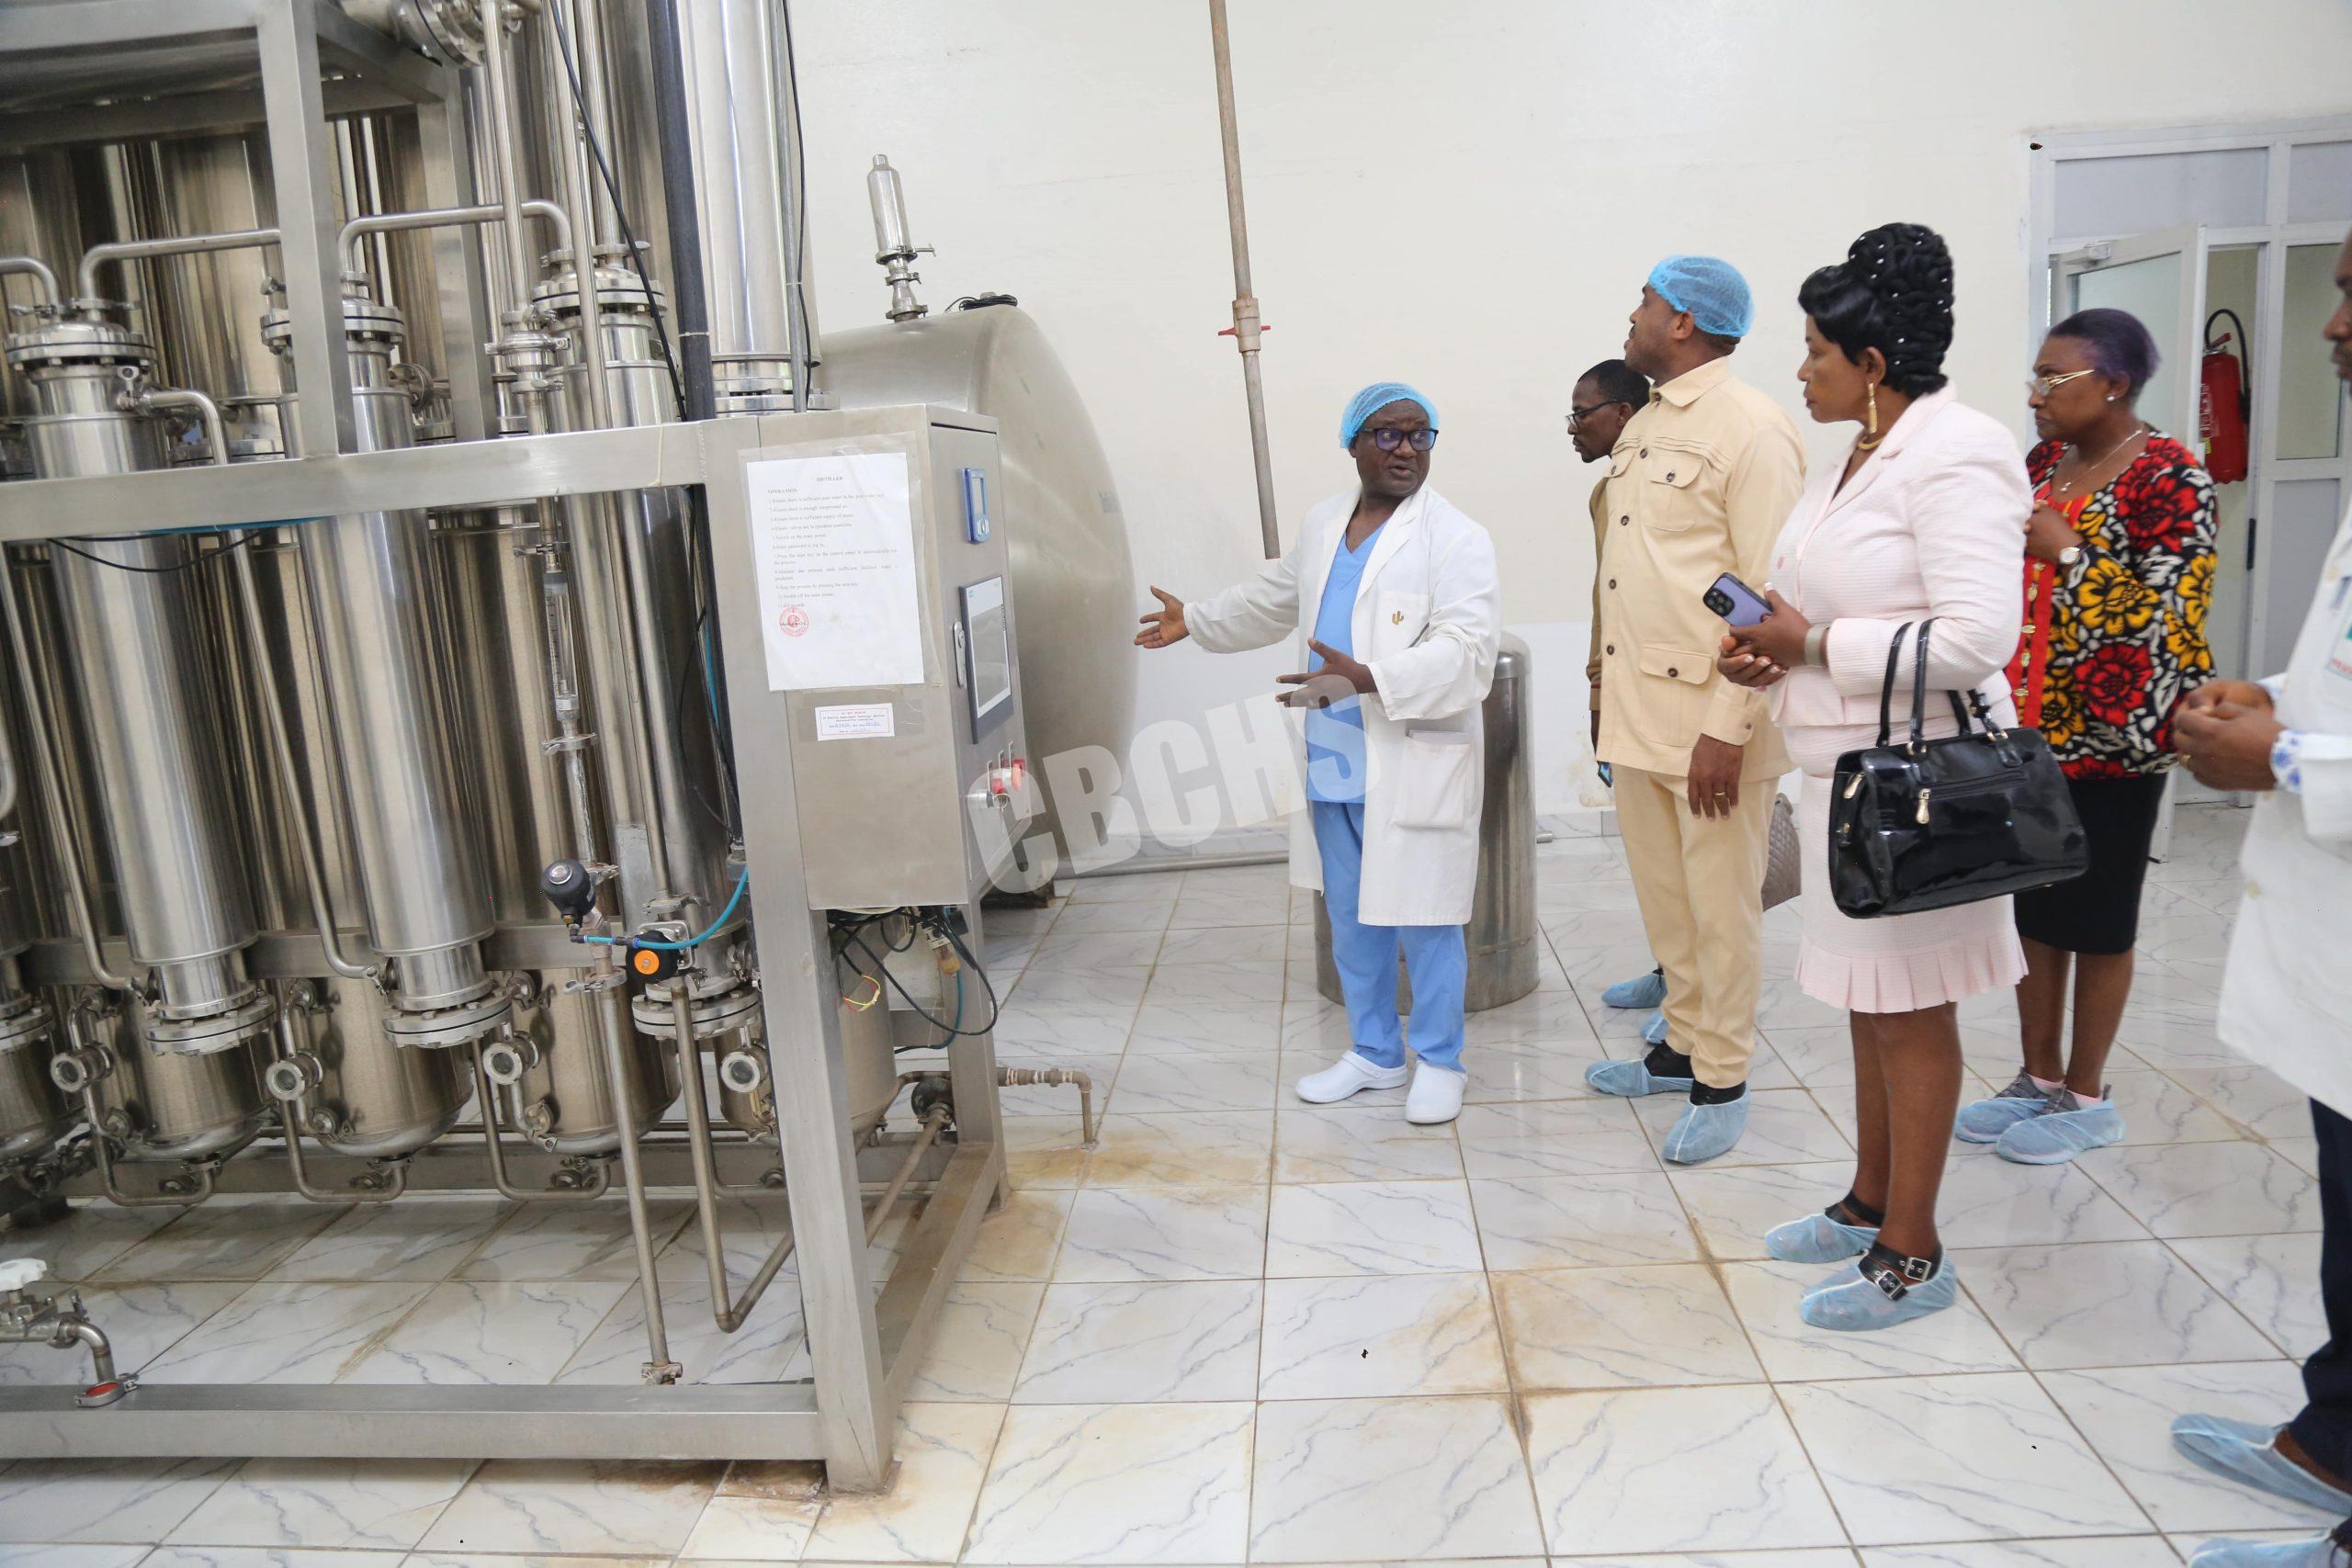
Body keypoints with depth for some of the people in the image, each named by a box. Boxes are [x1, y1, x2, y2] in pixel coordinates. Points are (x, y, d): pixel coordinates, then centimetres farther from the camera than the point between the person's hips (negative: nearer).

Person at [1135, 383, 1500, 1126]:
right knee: (1352, 918, 17)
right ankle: (1374, 1052, 34)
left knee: (1423, 919, 2)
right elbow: (1274, 597, 29)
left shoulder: (1456, 539, -10)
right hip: (1335, 762, 7)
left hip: (1418, 765, -7)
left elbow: (1466, 648, -21)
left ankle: (1438, 1062, 22)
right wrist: (1195, 621, 36)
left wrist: (1368, 678, -33)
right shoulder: (1323, 523, 12)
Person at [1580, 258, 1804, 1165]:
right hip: (1636, 711, 8)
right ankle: (1683, 1047, 32)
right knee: (1663, 900, 17)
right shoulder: (1640, 428, 16)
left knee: (1721, 908, 4)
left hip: (1709, 719, -8)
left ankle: (1722, 1082, 17)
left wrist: (1728, 726, -20)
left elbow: (1770, 594, -15)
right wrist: (1609, 706, 15)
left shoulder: (1750, 428, -10)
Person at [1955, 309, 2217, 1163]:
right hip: (2027, 732, 7)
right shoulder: (2043, 462, 10)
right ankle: (2037, 1077, 26)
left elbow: (2169, 615, -16)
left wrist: (2070, 553, -18)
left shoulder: (2168, 476, -11)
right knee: (2030, 907, 13)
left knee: (2095, 919, 5)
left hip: (2106, 738, -7)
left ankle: (2085, 1096, 19)